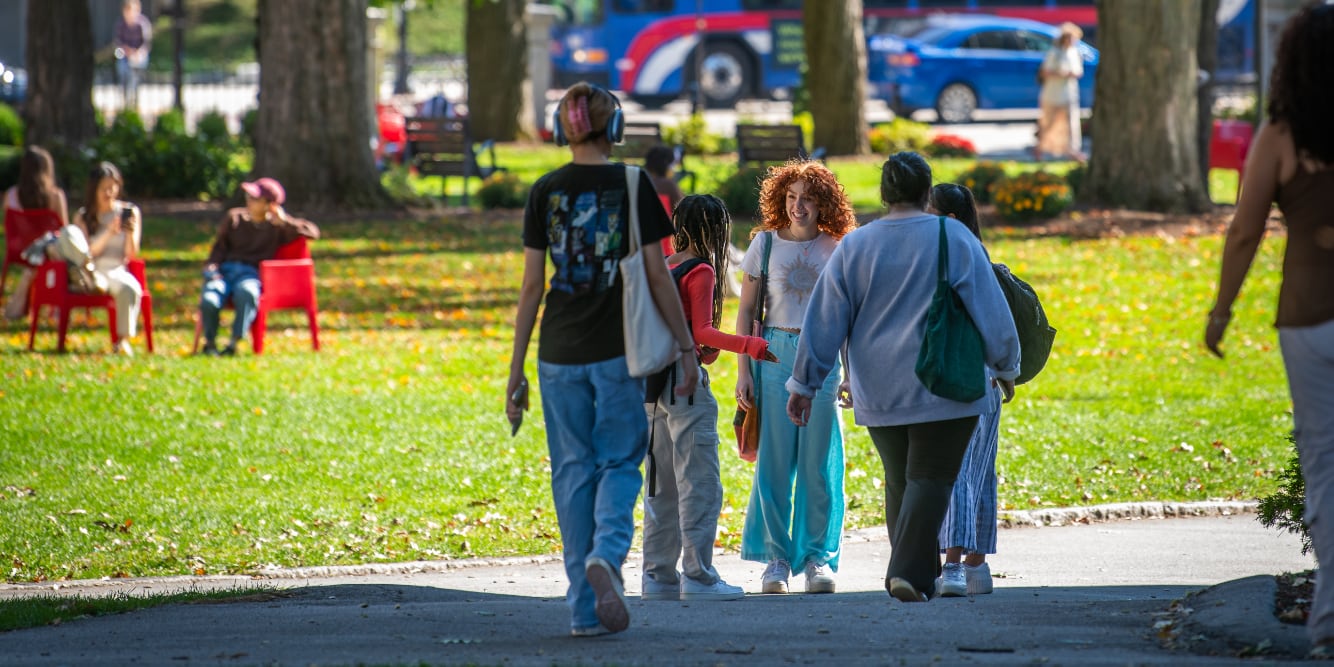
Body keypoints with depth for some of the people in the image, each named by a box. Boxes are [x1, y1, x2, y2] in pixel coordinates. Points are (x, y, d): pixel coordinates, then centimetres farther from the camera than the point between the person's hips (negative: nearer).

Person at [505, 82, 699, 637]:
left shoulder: (545, 192, 0)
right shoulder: (632, 186, -3)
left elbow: (531, 285, 0)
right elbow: (657, 275, -3)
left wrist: (516, 370, 4)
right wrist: (686, 347, 5)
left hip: (561, 352, 2)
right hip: (618, 349, -1)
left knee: (574, 471, 8)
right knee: (620, 463, 8)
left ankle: (585, 610, 7)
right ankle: (606, 553, -22)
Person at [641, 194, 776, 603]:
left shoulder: (661, 268, 14)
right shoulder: (700, 272, -9)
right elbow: (702, 332, -16)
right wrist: (749, 346, -21)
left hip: (655, 384, 8)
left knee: (662, 484, 12)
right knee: (700, 484, -6)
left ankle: (658, 575, 13)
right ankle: (697, 576, -9)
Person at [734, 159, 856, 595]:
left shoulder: (834, 249, 6)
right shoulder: (765, 244, 3)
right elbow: (746, 312, 4)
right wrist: (743, 371, -2)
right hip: (774, 356, -1)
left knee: (818, 464, -1)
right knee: (774, 461, -2)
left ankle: (819, 559, 5)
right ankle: (776, 559, 4)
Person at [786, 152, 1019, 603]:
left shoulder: (854, 247, 4)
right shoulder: (954, 240, -5)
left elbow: (824, 321, 6)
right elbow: (990, 310, -3)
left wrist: (804, 384, 13)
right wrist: (1005, 367, 11)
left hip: (877, 391, 4)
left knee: (899, 480, 15)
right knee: (929, 479, -5)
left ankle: (920, 573, 18)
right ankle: (909, 572, -20)